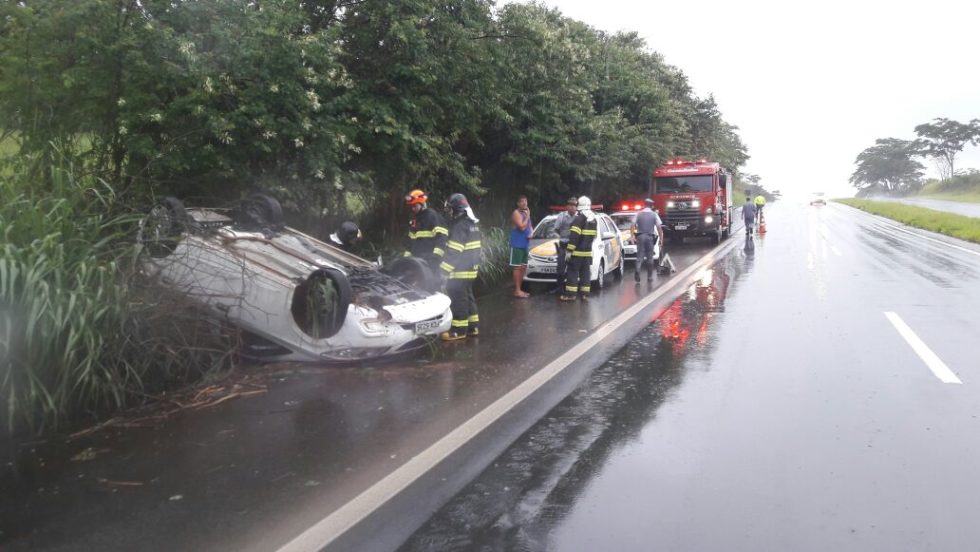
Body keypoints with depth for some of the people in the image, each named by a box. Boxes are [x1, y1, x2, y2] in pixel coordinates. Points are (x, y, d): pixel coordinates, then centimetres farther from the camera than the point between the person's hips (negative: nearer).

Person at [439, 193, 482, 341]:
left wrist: (444, 269, -22)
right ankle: (473, 327, 21)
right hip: (471, 269, 10)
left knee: (458, 299, -5)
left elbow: (454, 251, -24)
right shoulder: (472, 223, 14)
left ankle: (459, 330, -1)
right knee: (468, 297, 16)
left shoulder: (460, 225, -18)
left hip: (460, 271, -10)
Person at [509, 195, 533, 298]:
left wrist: (531, 234, 2)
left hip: (525, 244, 9)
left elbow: (529, 227, 23)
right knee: (517, 267, -8)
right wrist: (527, 216, -13)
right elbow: (522, 227, -23)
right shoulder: (516, 213, -12)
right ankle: (517, 290, -6)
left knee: (523, 267, 11)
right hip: (517, 245, -9)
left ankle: (519, 288, 18)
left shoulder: (526, 212, 15)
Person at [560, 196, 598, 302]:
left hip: (577, 251, -7)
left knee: (573, 272, -4)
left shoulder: (579, 218, -14)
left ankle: (570, 294, -5)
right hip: (588, 251, 7)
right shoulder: (594, 219, 12)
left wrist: (570, 250, -19)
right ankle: (585, 293, 12)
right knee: (585, 272, 11)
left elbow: (574, 236, -20)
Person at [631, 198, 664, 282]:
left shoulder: (639, 214, 4)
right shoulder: (654, 214, 1)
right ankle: (650, 276, 13)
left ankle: (637, 270, -23)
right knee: (650, 257, 9)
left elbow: (632, 226, -1)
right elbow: (659, 227, -3)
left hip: (640, 236, 1)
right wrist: (661, 238, 3)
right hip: (650, 237, 0)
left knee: (640, 256, 2)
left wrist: (632, 236, 3)